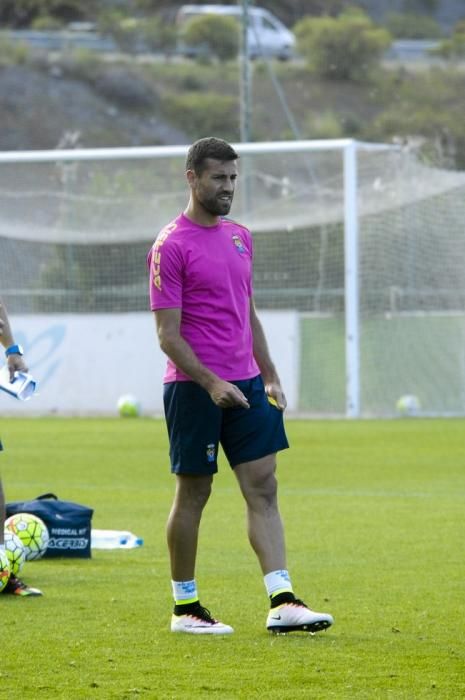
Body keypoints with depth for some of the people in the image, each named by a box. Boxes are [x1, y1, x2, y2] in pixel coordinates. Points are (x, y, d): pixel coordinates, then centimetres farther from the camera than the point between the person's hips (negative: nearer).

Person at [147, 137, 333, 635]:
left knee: (263, 490, -2)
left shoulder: (240, 237, 14)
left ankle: (282, 604, -6)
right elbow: (168, 334, -13)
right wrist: (211, 383, -22)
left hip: (245, 385, 7)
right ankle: (185, 607, 13)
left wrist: (270, 378, 17)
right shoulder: (171, 246, -9)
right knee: (193, 494, 2)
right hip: (193, 388, -7)